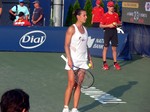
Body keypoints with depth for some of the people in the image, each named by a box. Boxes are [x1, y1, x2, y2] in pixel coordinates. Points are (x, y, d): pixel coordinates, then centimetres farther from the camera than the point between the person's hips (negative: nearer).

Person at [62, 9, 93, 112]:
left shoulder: (85, 29, 13)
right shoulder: (72, 29, -7)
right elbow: (66, 45, -10)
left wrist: (90, 58, 14)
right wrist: (69, 59, -19)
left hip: (83, 61, 6)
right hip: (73, 61, -6)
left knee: (78, 85, 4)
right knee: (71, 84, -6)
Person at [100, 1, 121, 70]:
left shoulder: (116, 15, 7)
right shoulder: (105, 15, -5)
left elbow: (119, 23, 16)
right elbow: (101, 25, -6)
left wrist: (117, 24, -7)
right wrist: (109, 25, -16)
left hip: (114, 31, 4)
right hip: (107, 31, -4)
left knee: (114, 48, 7)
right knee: (105, 47, 1)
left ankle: (115, 63, 13)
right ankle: (104, 63, 7)